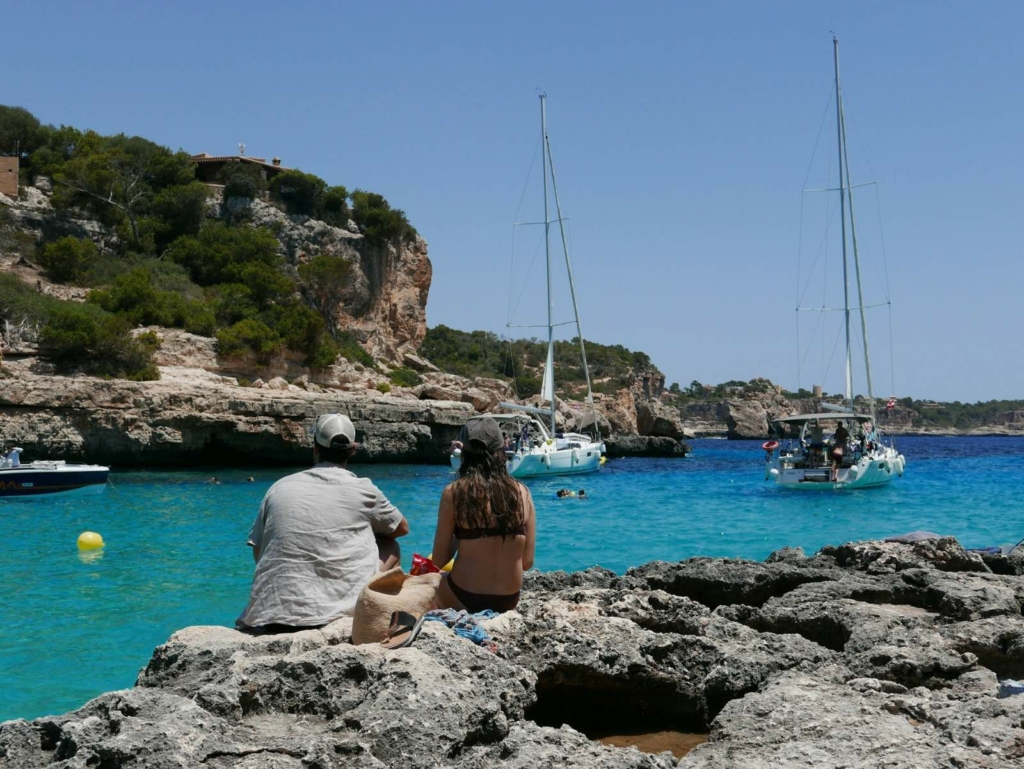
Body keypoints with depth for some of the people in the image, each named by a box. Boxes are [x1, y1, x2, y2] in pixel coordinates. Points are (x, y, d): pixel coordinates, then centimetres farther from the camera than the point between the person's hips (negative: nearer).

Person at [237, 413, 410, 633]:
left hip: (273, 617, 4)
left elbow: (258, 553, 15)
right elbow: (402, 527, 21)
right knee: (390, 547, 23)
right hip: (338, 607, -4)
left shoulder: (279, 488, 9)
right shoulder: (362, 490, 3)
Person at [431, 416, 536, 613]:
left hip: (463, 598, -3)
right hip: (509, 601, 3)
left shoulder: (454, 492, -11)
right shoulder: (522, 493, -3)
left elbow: (439, 559, -7)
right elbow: (527, 561, 0)